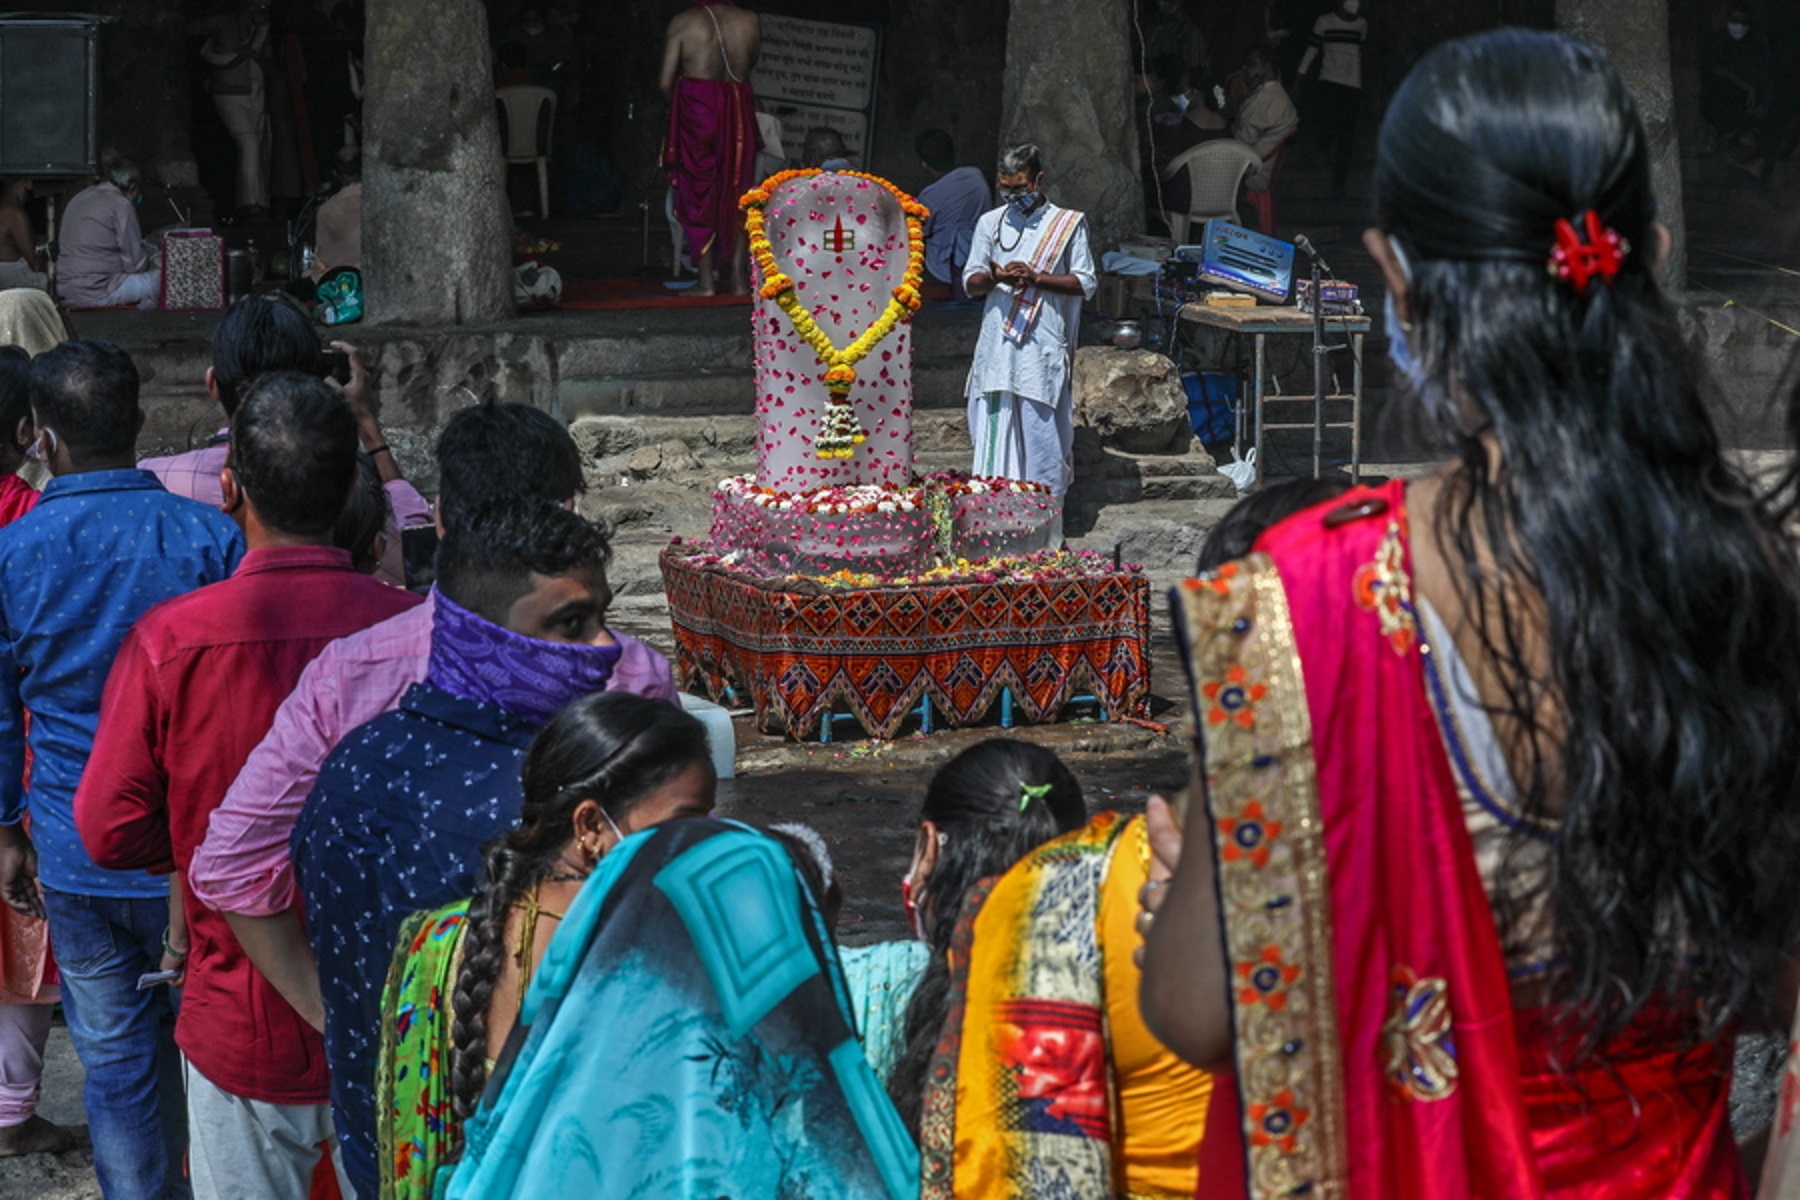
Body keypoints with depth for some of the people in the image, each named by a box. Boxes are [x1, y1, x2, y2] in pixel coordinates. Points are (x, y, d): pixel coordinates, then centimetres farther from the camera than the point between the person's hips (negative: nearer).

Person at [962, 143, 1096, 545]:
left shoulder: (1068, 223, 5)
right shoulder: (990, 223, 14)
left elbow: (1087, 283, 1)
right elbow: (970, 281, 13)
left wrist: (1036, 278, -12)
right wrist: (995, 277, -10)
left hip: (1043, 350, -3)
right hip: (996, 347, 3)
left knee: (1042, 434, -4)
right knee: (993, 434, 1)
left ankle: (1048, 538, -1)